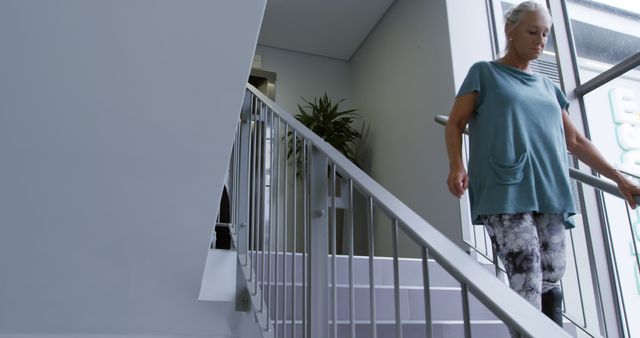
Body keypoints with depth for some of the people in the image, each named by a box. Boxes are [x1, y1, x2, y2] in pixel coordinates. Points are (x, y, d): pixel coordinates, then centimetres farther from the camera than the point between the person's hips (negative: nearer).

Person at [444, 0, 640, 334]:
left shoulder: (547, 87, 24)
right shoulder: (484, 73, 10)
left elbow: (574, 140, 25)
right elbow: (455, 123, 4)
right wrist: (456, 165, -14)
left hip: (550, 194, 6)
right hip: (504, 193, -5)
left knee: (550, 282, 5)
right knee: (527, 285, -14)